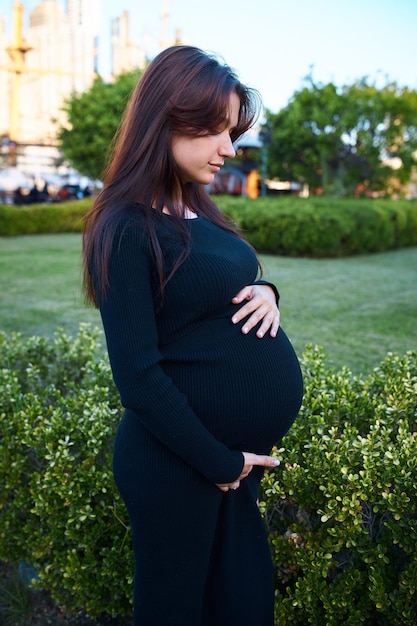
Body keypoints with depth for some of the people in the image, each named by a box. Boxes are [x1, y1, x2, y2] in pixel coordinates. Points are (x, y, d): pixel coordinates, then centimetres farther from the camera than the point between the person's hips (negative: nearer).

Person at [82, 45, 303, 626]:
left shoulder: (197, 212, 7)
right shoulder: (128, 230, -17)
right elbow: (139, 376, -20)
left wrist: (266, 291, -4)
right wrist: (222, 463, -14)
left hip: (242, 452, 8)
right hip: (181, 463, -8)